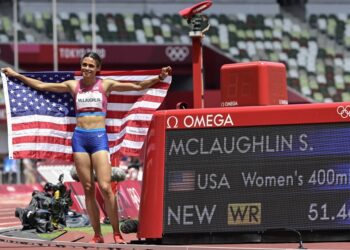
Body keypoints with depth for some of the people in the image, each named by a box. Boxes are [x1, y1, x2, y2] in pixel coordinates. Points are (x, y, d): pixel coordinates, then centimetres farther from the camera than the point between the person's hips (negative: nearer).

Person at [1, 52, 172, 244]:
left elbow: (138, 86, 3)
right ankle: (97, 235, 6)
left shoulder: (106, 85, 6)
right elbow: (41, 86, 17)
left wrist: (158, 78, -10)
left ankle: (117, 233, -6)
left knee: (105, 187, -13)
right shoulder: (73, 86, 11)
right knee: (88, 189, 1)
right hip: (79, 137, 3)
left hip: (99, 137, -3)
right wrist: (16, 75, 17)